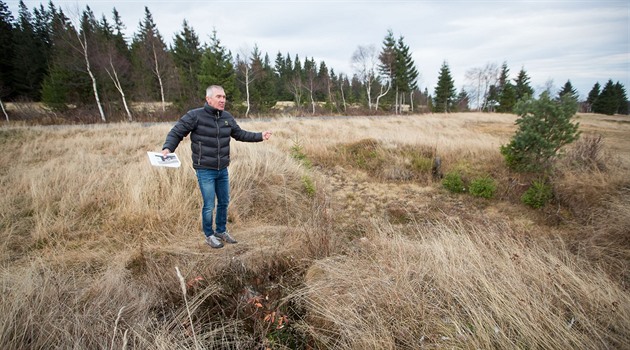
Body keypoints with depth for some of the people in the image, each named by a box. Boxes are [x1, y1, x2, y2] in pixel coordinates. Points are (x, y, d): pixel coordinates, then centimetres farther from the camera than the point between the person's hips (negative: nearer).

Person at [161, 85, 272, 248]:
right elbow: (176, 133, -9)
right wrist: (167, 148, -26)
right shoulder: (195, 116, -13)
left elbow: (240, 134, 14)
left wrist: (260, 136, 6)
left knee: (224, 202, 17)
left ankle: (221, 231, 37)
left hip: (223, 170, 6)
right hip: (205, 171, -5)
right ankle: (209, 235, 25)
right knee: (209, 206, 1)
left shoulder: (227, 117, 2)